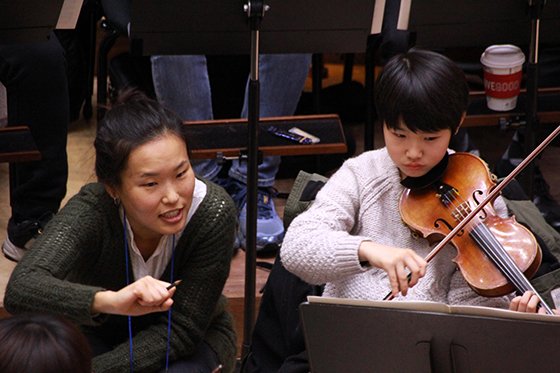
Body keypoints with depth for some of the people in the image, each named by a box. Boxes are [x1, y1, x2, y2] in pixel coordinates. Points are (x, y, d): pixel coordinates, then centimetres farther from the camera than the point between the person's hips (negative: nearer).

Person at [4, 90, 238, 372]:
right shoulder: (90, 210, -31)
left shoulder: (213, 211, -29)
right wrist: (110, 301, -63)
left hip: (192, 341, 0)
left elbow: (180, 330, -22)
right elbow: (20, 290, -48)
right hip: (101, 335, 1)